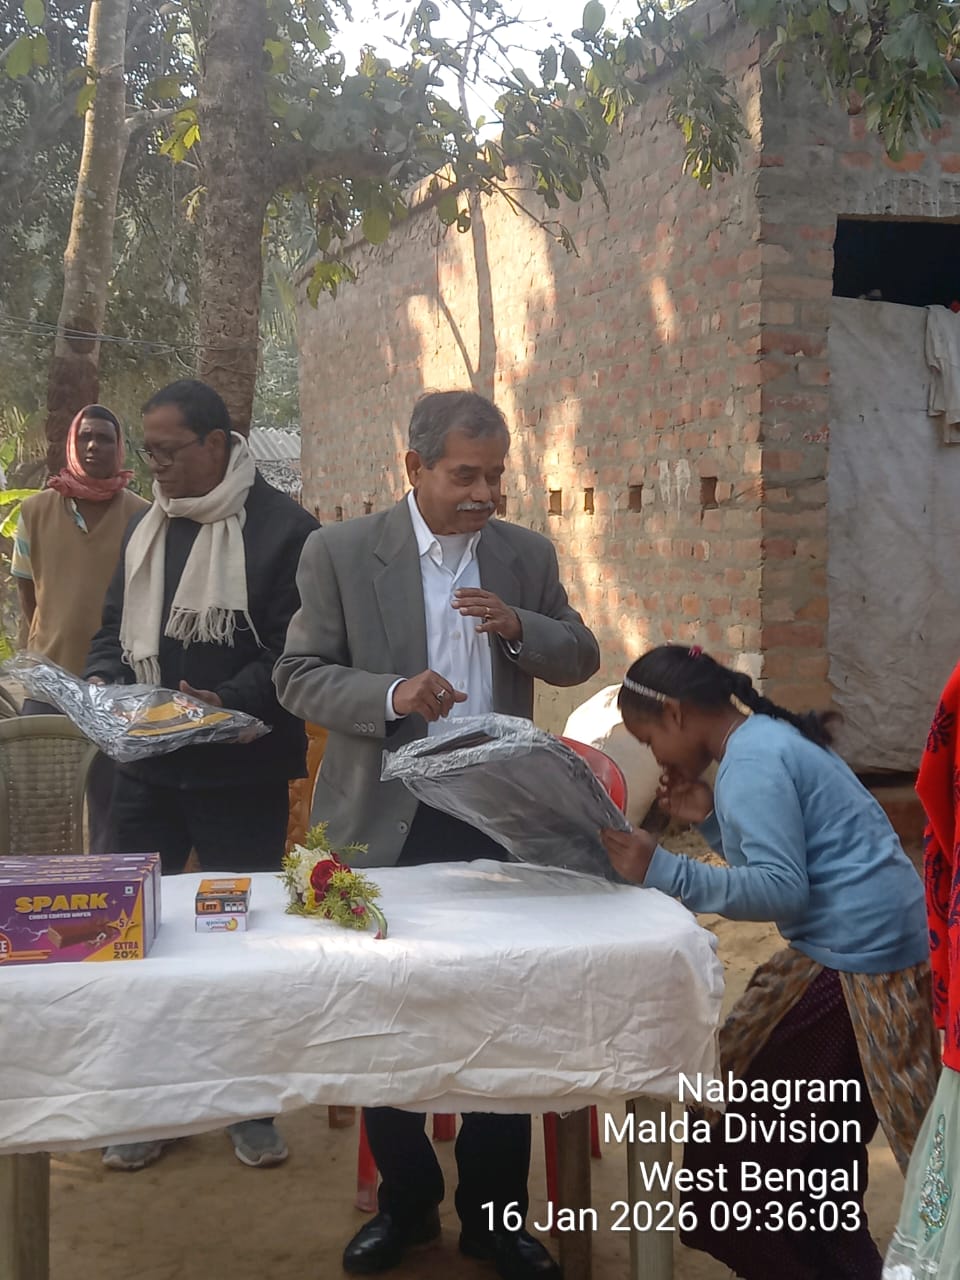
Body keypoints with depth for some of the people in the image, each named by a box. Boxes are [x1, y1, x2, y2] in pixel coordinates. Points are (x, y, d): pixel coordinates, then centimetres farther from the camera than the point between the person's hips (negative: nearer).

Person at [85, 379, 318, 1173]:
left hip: (240, 774, -5)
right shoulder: (147, 527, 12)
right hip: (146, 766, 6)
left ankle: (251, 1108, 25)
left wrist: (229, 703, -27)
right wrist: (102, 682, -2)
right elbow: (116, 626, 18)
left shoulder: (282, 528, -10)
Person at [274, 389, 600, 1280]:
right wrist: (391, 695, -25)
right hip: (385, 822, -2)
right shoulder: (341, 553, -5)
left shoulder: (527, 554, 4)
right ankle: (406, 1201, 30)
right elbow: (298, 677, -7)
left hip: (497, 817, 2)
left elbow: (581, 659, 7)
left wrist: (518, 626, -13)